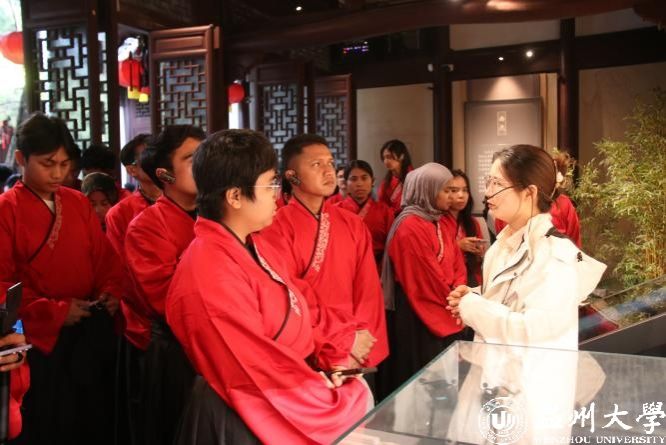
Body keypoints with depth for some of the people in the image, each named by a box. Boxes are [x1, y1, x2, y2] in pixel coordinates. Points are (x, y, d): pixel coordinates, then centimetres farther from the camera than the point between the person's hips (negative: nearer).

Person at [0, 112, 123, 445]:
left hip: (93, 330, 5)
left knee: (98, 418, 17)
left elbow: (103, 256, 12)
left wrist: (110, 292, -5)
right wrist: (54, 311, -17)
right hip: (42, 337, -5)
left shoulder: (79, 203, 7)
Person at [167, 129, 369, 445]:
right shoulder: (212, 276, -23)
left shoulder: (258, 247, 6)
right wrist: (343, 399, -12)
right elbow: (260, 372, -21)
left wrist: (329, 365, -4)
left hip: (292, 391, 7)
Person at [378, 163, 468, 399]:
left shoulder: (436, 222, 12)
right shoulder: (410, 226, -17)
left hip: (443, 315, 9)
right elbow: (427, 277, -18)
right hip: (418, 316, -9)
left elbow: (456, 263, 10)